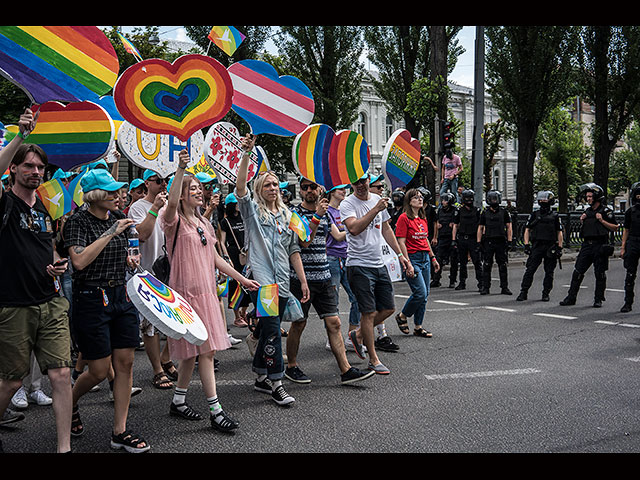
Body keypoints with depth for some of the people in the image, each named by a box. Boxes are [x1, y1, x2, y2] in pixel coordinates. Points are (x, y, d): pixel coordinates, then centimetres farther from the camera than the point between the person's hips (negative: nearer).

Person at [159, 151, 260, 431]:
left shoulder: (204, 224, 17)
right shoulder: (175, 221, -6)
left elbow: (215, 259, 21)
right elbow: (171, 202, -30)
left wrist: (240, 278, 18)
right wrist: (180, 169, -37)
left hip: (206, 292, 8)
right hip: (186, 292, -8)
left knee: (197, 350, 11)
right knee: (205, 350, -9)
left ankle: (178, 401, 25)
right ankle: (216, 411, -5)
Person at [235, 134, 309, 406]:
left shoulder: (287, 215, 19)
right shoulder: (252, 210, 5)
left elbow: (293, 250, 18)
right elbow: (240, 186, -14)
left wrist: (303, 281, 13)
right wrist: (246, 154, -24)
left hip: (282, 282, 5)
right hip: (261, 279, -5)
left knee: (268, 329, 10)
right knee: (272, 330, -14)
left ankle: (261, 378, 22)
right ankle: (276, 383, -10)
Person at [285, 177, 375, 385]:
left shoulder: (325, 213, 13)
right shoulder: (294, 213, -6)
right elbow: (303, 242, -20)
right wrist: (316, 216, -23)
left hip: (323, 277, 5)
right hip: (301, 277, -5)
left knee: (334, 323, 0)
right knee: (298, 324, 5)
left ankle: (346, 370, 0)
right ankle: (291, 367, 21)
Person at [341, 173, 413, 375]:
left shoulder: (378, 199, 11)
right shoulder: (347, 204, -10)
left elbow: (386, 229, 19)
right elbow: (354, 228, -28)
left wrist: (400, 255, 17)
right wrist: (376, 209, -31)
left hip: (379, 264, 7)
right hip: (359, 265, -7)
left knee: (388, 308, 10)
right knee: (369, 312, -4)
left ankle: (358, 335, 30)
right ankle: (373, 359, 9)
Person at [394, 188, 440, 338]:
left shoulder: (423, 219, 15)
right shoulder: (404, 218, -9)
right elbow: (401, 242, -12)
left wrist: (433, 258, 21)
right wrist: (408, 263, -17)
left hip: (425, 258, 8)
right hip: (412, 258, -8)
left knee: (424, 295, 6)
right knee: (420, 293, -13)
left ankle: (418, 327, 15)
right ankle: (402, 316, 10)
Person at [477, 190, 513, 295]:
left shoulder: (504, 212, 6)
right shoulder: (484, 213, 7)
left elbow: (509, 227, 7)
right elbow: (480, 228, 9)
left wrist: (509, 241, -2)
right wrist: (479, 242, 1)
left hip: (501, 242, 0)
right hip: (488, 242, 0)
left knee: (503, 266, 3)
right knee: (486, 266, 0)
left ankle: (504, 287, 10)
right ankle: (485, 287, 5)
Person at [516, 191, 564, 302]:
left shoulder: (555, 216, 7)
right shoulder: (534, 215, 9)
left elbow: (559, 233, 8)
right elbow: (527, 230, 8)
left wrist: (559, 247, 0)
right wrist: (526, 244, -2)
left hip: (550, 247, 0)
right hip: (536, 246, 0)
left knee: (549, 272, 4)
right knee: (529, 270, -5)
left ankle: (546, 294, 14)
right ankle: (523, 293, -3)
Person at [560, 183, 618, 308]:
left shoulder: (606, 211, -3)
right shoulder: (587, 211, 15)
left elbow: (615, 228, -6)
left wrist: (602, 220, -14)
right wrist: (582, 221, 6)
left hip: (600, 246, -6)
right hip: (587, 245, 6)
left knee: (600, 274, 2)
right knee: (577, 272, 2)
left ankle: (598, 299, 13)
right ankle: (571, 297, 6)